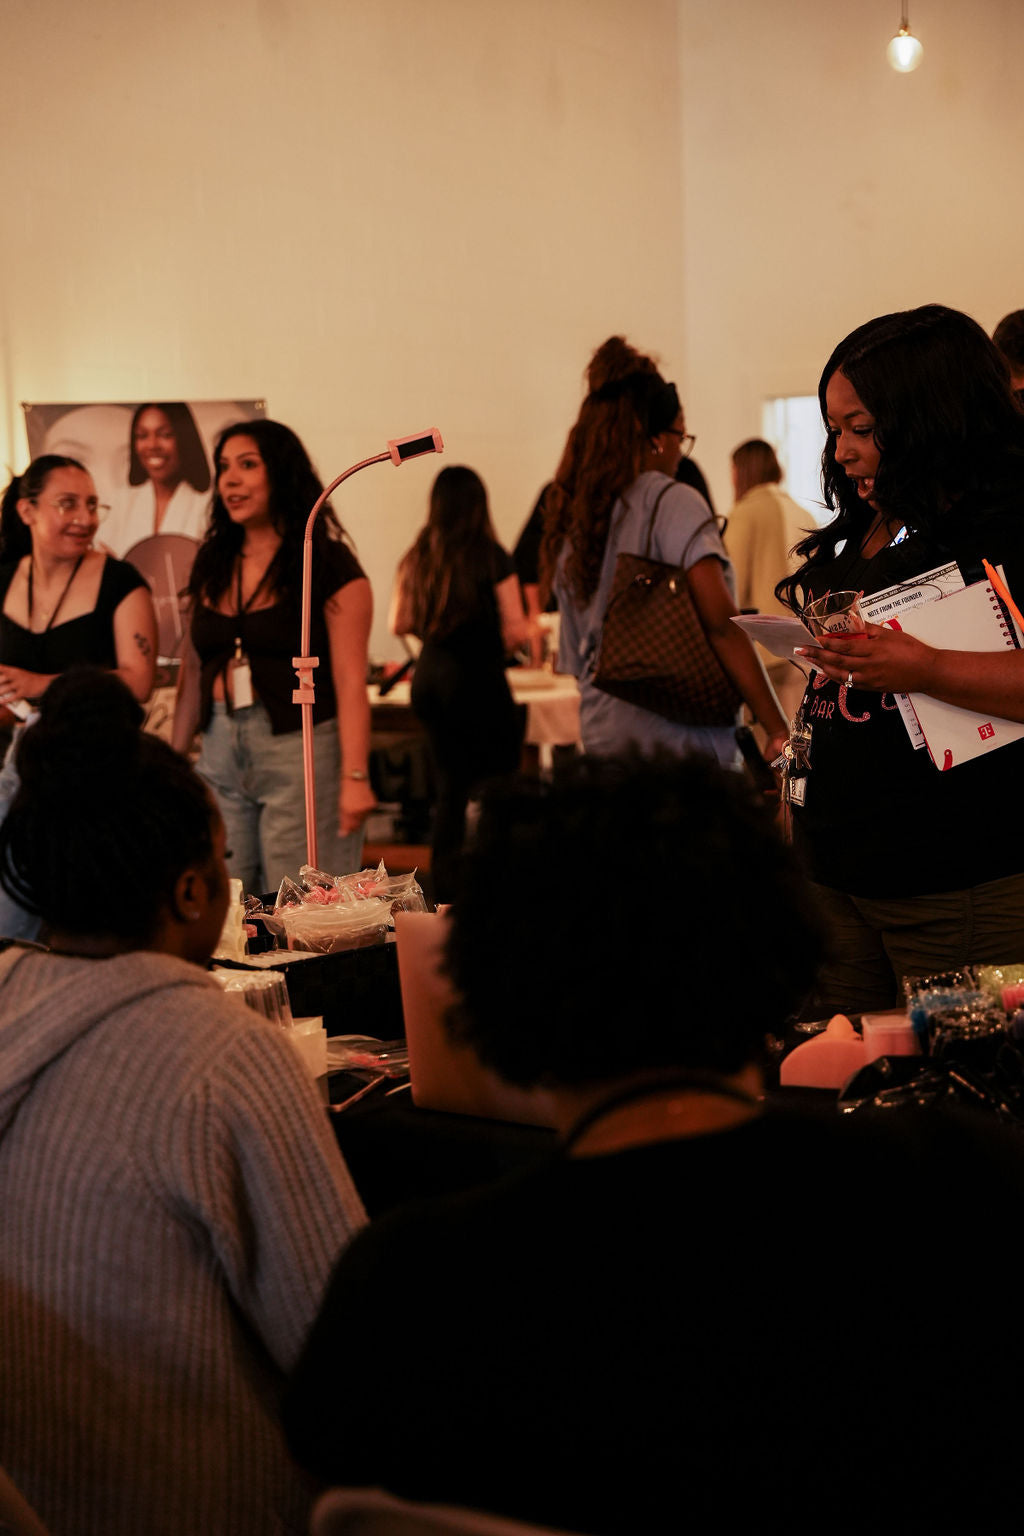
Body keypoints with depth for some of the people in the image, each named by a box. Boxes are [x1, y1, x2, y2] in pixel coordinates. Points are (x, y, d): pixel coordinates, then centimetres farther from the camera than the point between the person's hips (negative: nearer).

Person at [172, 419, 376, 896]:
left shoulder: (329, 566, -5)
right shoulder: (213, 563, 13)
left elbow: (350, 682, -10)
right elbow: (194, 669, 17)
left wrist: (355, 777, -17)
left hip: (302, 750, -5)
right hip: (221, 752, 6)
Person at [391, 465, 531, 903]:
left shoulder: (415, 558, 3)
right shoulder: (492, 558, -12)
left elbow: (398, 624, 10)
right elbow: (515, 630, -11)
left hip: (428, 679, 6)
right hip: (478, 680, -6)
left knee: (451, 784, 16)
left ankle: (445, 882, 18)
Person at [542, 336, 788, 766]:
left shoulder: (567, 528, 12)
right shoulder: (672, 503, -8)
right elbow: (721, 624, -17)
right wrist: (778, 732, -18)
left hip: (601, 737, 7)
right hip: (679, 743, -7)